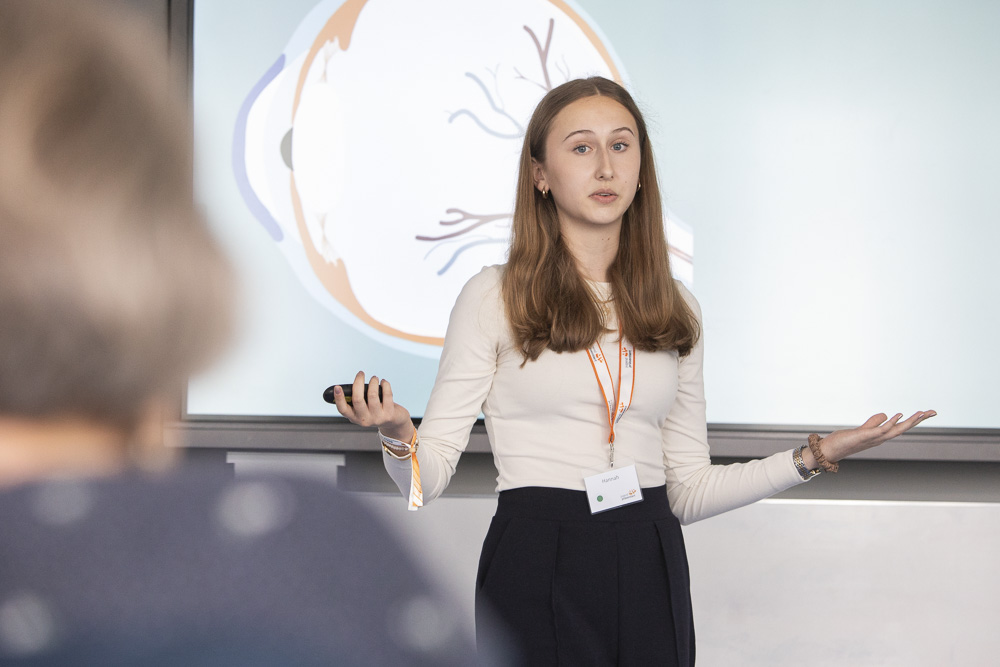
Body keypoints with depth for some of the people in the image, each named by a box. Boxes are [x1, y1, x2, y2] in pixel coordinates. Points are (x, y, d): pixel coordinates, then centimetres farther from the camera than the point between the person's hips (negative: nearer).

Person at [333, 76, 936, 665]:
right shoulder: (493, 299, 0)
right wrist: (398, 436, -25)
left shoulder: (675, 310, 11)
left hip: (651, 575, 3)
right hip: (537, 571, -3)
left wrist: (812, 457, 3)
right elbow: (428, 480, -4)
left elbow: (689, 491, 10)